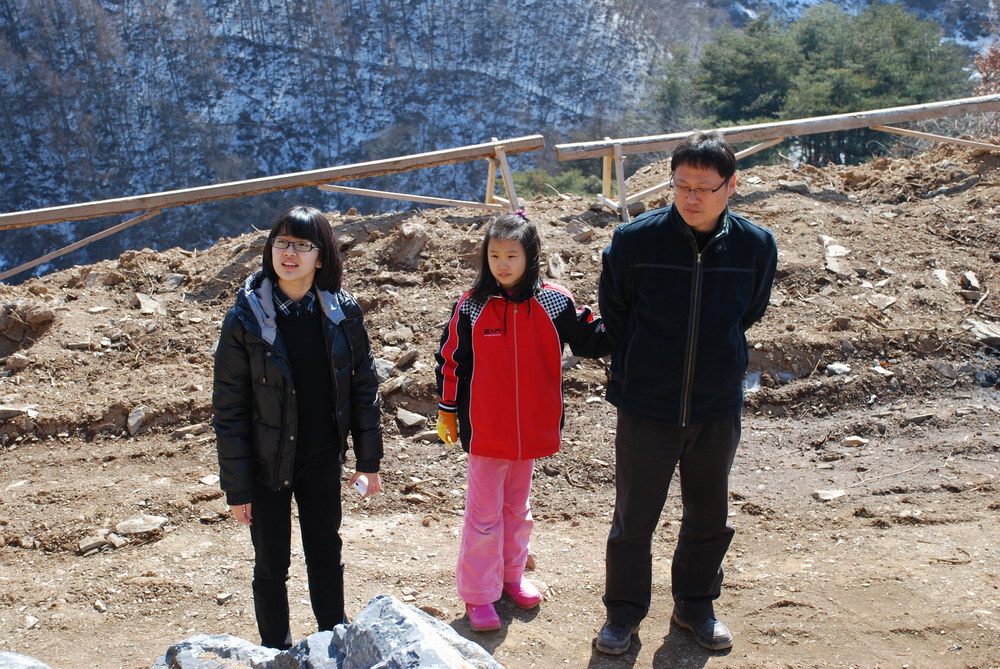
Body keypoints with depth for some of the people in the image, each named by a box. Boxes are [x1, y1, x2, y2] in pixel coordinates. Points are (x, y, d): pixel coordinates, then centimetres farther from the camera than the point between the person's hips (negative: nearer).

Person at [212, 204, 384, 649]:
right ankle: (277, 654, 32)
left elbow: (363, 385, 2)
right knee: (271, 567, 11)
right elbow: (228, 408, -11)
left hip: (323, 462, 2)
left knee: (326, 559, 17)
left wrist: (368, 460, 3)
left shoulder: (343, 312, -7)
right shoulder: (245, 319, -14)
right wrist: (236, 487, -10)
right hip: (267, 466, -2)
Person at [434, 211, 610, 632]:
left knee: (517, 507, 19)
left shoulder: (554, 302, -5)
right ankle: (478, 594, 18)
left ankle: (512, 575, 37)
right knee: (484, 512, 6)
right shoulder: (472, 306, -7)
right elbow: (451, 360, 1)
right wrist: (447, 411, 5)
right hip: (485, 430, -2)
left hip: (531, 429, 2)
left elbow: (590, 338, 5)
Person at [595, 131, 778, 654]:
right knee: (633, 518, 8)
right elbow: (612, 311, 3)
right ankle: (624, 612, 29)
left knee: (709, 517, 17)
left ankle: (696, 605, 39)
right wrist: (636, 370, 7)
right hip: (646, 408, -2)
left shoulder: (756, 246, -7)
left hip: (718, 409, 2)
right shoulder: (635, 239, -13)